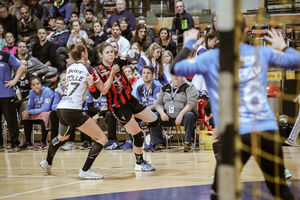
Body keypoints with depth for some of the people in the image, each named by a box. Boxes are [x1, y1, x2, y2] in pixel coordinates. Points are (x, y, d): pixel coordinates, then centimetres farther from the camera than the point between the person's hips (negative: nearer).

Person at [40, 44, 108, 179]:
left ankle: (47, 163, 54)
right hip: (73, 110, -8)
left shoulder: (69, 68, 13)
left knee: (62, 137, 37)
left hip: (61, 108, 8)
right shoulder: (87, 69, -6)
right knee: (102, 138, -5)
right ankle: (85, 171, -13)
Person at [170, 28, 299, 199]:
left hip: (237, 133, -3)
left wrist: (189, 44, 21)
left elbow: (176, 68, 5)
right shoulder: (261, 52, 10)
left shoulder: (211, 58, 2)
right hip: (269, 129, 3)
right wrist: (283, 47, 40)